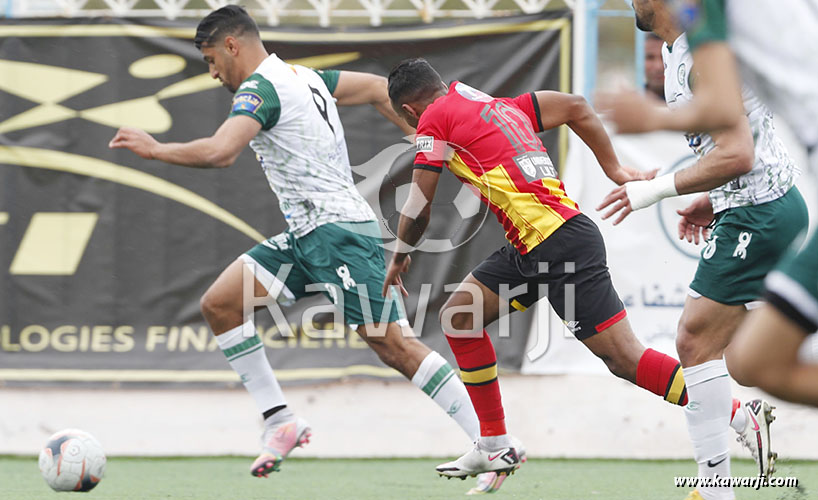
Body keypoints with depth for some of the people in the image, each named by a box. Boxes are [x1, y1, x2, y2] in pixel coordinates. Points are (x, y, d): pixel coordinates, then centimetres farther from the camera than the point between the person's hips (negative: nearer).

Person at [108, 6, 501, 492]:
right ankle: (280, 420, 2)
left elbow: (218, 152, -27)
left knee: (393, 344, -12)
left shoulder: (259, 88, -12)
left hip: (338, 231, -10)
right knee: (220, 303, 1)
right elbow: (378, 89, 24)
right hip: (305, 236, 10)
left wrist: (154, 148, -14)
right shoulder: (305, 77, 17)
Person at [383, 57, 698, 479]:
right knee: (458, 318, 13)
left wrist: (399, 258, 17)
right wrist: (614, 170, 23)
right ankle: (494, 447, 18)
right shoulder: (502, 108, 20)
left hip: (561, 246, -9)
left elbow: (418, 210, -1)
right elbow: (575, 106, 23)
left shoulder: (434, 118, -2)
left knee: (623, 357, -11)